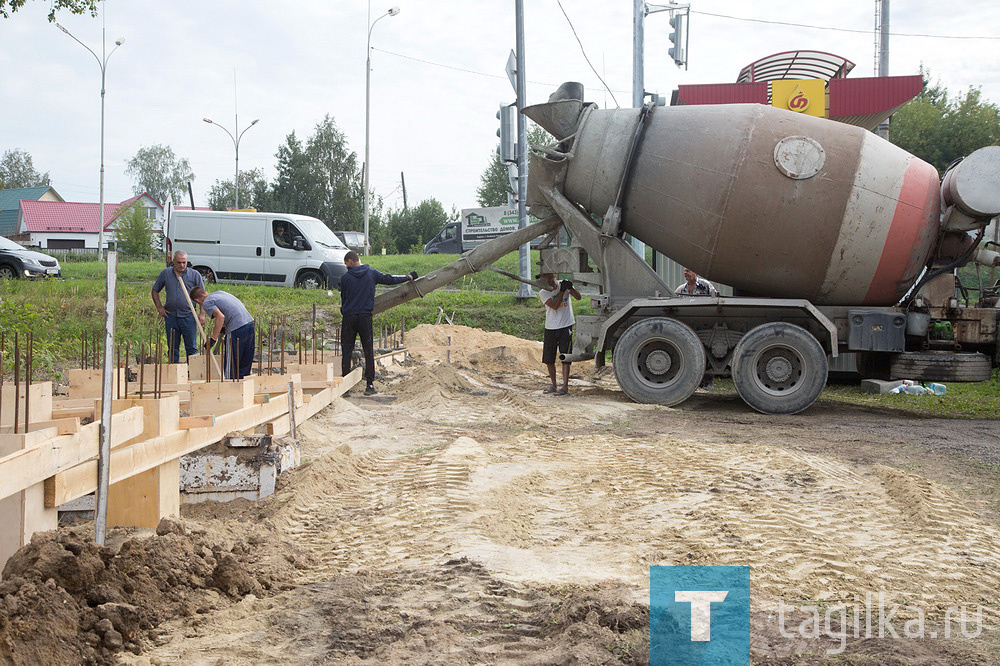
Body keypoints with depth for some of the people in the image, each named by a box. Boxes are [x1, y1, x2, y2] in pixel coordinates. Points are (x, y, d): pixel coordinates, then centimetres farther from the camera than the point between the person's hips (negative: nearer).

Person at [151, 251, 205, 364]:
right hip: (170, 315, 2)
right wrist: (159, 307, 7)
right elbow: (155, 291, 18)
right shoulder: (165, 273, 7)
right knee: (173, 348, 9)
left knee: (191, 348, 0)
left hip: (188, 316, -2)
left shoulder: (194, 275, 3)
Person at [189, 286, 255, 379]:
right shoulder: (219, 292, 24)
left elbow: (221, 317, -17)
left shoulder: (207, 303, 0)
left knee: (231, 367, 1)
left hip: (237, 330, -8)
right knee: (245, 368, 16)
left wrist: (213, 339, -13)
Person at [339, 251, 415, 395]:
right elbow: (390, 279, 12)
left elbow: (343, 297, 7)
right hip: (365, 318, 1)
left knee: (346, 352, 5)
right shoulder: (372, 274, 3)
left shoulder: (345, 278, -1)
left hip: (349, 318, -1)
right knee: (368, 352, 6)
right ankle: (370, 384, 3)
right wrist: (409, 277, 26)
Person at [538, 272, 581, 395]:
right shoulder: (543, 292, -4)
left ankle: (565, 386, -2)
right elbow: (554, 305, -18)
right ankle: (553, 384, 23)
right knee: (548, 358, 7)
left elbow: (578, 297, -11)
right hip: (550, 328, 2)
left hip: (566, 326, -1)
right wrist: (562, 290, -21)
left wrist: (570, 287, -28)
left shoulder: (563, 285, 0)